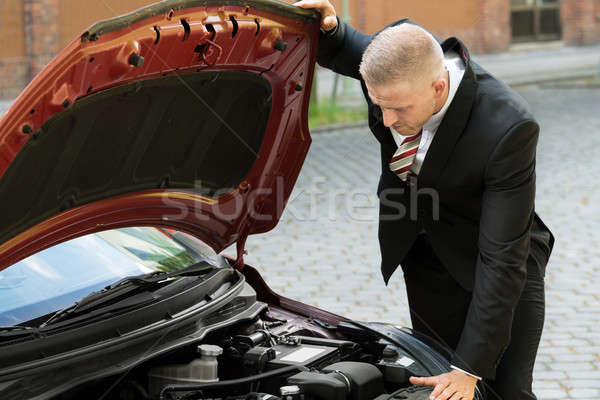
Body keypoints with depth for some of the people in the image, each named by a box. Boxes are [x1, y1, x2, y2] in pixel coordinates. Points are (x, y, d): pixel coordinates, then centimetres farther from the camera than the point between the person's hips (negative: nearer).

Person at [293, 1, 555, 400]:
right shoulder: (400, 54, -22)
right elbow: (338, 52, 5)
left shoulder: (508, 128, -37)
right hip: (424, 247, 5)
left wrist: (470, 367, -34)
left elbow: (502, 261, -33)